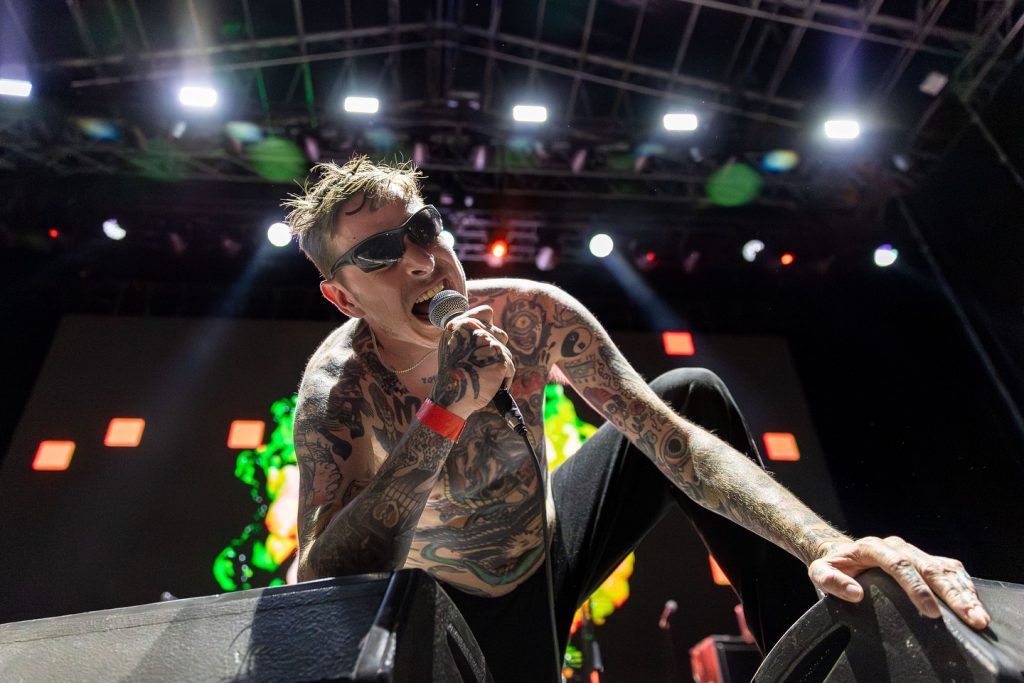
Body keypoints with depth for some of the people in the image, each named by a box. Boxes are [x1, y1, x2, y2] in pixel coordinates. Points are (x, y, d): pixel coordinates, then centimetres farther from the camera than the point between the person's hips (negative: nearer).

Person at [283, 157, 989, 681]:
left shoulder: (528, 313, -21)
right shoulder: (339, 386, -26)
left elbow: (674, 437, -23)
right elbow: (322, 580, -35)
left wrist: (826, 544, -37)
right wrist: (443, 413, -45)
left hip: (550, 541, 3)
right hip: (471, 609, -2)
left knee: (693, 392, -10)